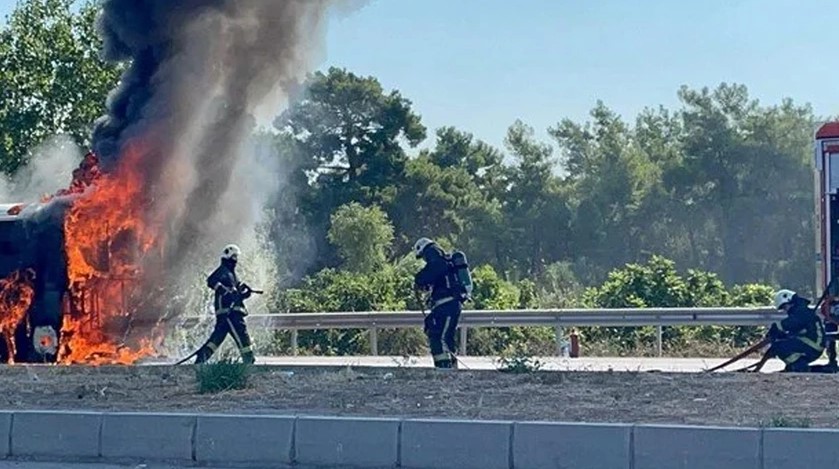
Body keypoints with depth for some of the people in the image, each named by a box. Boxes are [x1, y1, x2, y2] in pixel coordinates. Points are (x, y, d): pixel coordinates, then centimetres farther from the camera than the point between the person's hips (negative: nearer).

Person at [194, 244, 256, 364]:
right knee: (241, 333, -12)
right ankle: (249, 360, -11)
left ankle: (201, 357, 7)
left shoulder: (232, 273, 26)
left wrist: (245, 293, 4)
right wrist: (227, 291, -25)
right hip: (226, 310, -10)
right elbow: (211, 281, -21)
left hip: (233, 310, 10)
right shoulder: (222, 270, -2)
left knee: (217, 337, 7)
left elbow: (237, 294, 25)